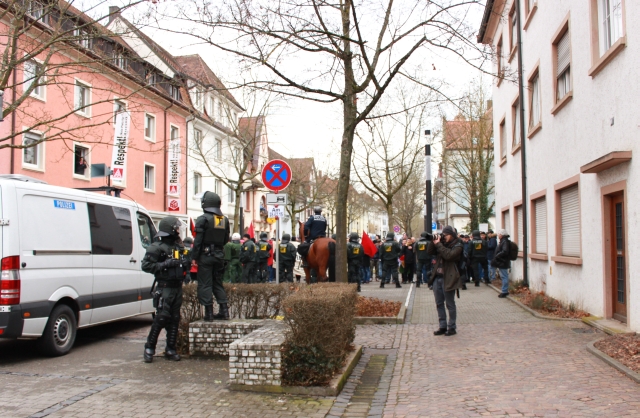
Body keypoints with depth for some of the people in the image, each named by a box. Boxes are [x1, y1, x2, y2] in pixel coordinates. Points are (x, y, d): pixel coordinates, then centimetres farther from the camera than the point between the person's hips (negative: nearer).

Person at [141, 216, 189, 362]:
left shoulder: (178, 246, 16)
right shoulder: (157, 247, -8)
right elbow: (146, 266, -15)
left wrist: (186, 264, 3)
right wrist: (166, 264, -22)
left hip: (177, 288, 7)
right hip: (164, 288, -7)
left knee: (175, 320, 7)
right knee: (161, 318, -8)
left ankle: (170, 350, 15)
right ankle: (149, 349, 6)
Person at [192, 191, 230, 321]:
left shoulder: (203, 219, -12)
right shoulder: (224, 219, 8)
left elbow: (198, 240, -13)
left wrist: (195, 257, -9)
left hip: (206, 255, -6)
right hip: (219, 255, 6)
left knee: (205, 284, 0)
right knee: (218, 283, 16)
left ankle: (209, 313, 0)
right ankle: (224, 310, 13)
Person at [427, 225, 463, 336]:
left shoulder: (457, 246, -5)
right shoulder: (442, 243, 13)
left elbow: (448, 255, -22)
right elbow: (430, 251, 6)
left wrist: (438, 244, -17)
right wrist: (434, 241, -6)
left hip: (448, 279, -6)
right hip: (437, 277, 6)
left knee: (450, 304, 2)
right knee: (439, 304, 10)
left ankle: (451, 327, 11)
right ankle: (443, 326, 19)